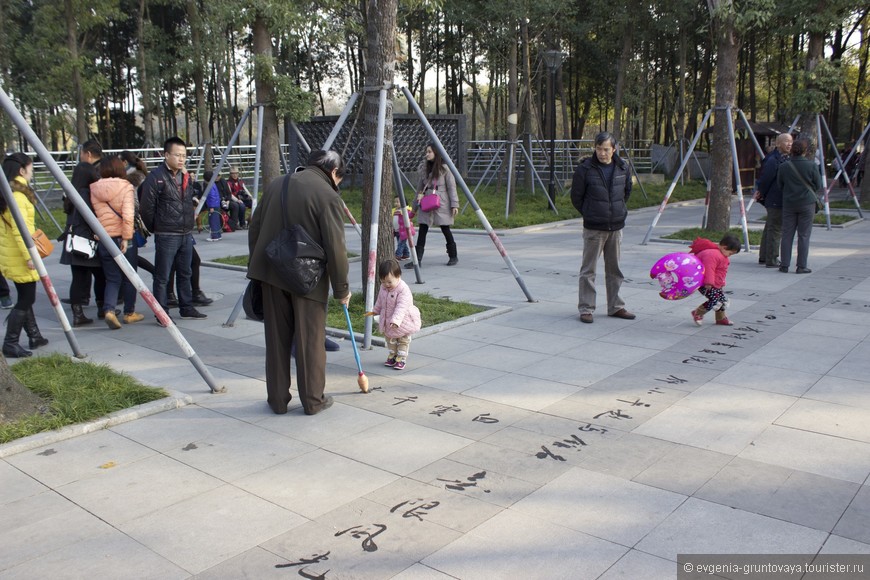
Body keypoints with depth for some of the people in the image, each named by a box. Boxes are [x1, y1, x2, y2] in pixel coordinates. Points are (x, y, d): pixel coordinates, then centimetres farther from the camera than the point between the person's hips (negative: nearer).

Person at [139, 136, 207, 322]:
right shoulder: (156, 176, -12)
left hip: (186, 235, 8)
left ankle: (186, 308, 27)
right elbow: (146, 207, -12)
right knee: (162, 277, 1)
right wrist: (156, 228, -3)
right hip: (166, 236, -7)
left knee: (185, 274, 16)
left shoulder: (185, 176, 12)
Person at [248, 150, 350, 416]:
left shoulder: (276, 185, 10)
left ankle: (278, 399, 21)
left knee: (277, 338, 12)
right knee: (310, 341, 6)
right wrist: (342, 289, -4)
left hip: (272, 273, 5)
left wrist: (256, 268, 22)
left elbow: (254, 230, 14)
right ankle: (313, 400, 17)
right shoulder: (328, 196, -11)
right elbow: (335, 249, -14)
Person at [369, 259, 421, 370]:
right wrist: (375, 311, 24)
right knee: (390, 340, 19)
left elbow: (401, 307, -38)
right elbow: (380, 301, 13)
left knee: (403, 340, 9)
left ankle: (401, 358, 19)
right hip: (387, 321, 7)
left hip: (403, 322, -7)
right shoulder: (383, 287, -7)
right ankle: (392, 355, 35)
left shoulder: (403, 290, -31)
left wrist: (395, 320, -46)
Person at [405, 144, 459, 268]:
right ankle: (417, 259, -3)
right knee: (422, 231, -3)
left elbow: (451, 187, -6)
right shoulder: (424, 168, 13)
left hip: (441, 203, -5)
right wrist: (415, 206, 19)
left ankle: (453, 257, 20)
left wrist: (454, 205, -13)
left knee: (445, 230, 2)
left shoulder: (445, 168, -4)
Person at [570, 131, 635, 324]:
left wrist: (619, 210, 16)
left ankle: (616, 307, 23)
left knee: (615, 269, 13)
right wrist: (588, 214, 4)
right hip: (593, 228, -4)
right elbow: (576, 196, -2)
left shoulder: (622, 168, 2)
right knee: (588, 270, 1)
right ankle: (586, 309, 9)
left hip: (616, 228, 4)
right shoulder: (585, 168, -10)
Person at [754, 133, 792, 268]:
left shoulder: (786, 159, 14)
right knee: (775, 230, -6)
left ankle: (764, 257, 27)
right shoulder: (772, 160, -18)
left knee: (770, 229, 17)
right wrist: (760, 193, -1)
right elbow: (765, 179, -14)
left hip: (780, 201, 10)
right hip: (776, 201, -10)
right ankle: (771, 260, 0)